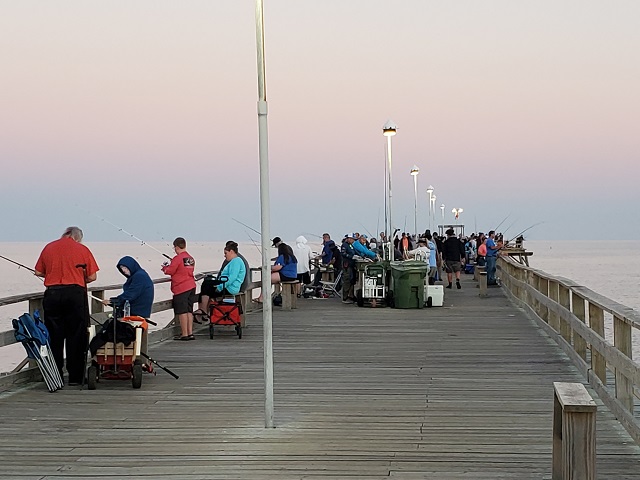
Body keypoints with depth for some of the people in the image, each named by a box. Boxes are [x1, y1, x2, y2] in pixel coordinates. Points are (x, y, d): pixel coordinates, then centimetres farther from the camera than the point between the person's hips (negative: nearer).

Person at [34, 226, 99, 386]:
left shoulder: (49, 247, 10)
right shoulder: (82, 249, 3)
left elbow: (38, 272, 12)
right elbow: (92, 277, 1)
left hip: (52, 293, 2)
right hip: (75, 293, -2)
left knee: (54, 337, 8)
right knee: (75, 336, 5)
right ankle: (75, 377, 6)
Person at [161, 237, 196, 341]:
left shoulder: (177, 258, -12)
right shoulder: (191, 258, 11)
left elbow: (169, 271, -9)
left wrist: (165, 268, 12)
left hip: (181, 288, -8)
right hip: (191, 286, 8)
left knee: (182, 311, -4)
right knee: (189, 310, 11)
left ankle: (184, 334, -3)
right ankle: (190, 333, 13)